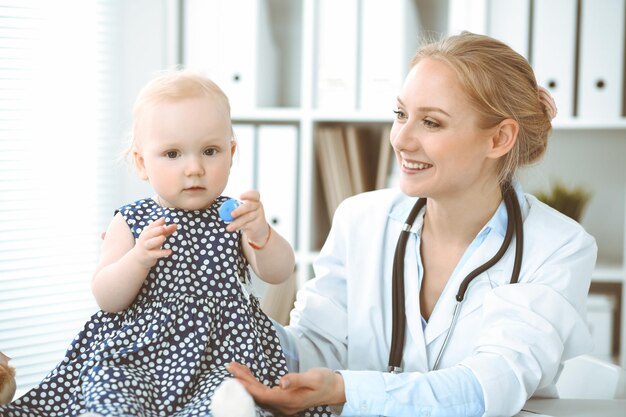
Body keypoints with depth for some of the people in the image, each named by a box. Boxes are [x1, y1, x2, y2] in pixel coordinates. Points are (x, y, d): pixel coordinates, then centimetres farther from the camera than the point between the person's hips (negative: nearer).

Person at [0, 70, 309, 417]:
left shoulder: (235, 217, 7)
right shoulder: (131, 221, 4)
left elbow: (279, 273, -5)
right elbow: (106, 300, -2)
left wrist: (260, 234, -26)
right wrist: (139, 259, -22)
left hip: (220, 355, 1)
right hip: (134, 354, 0)